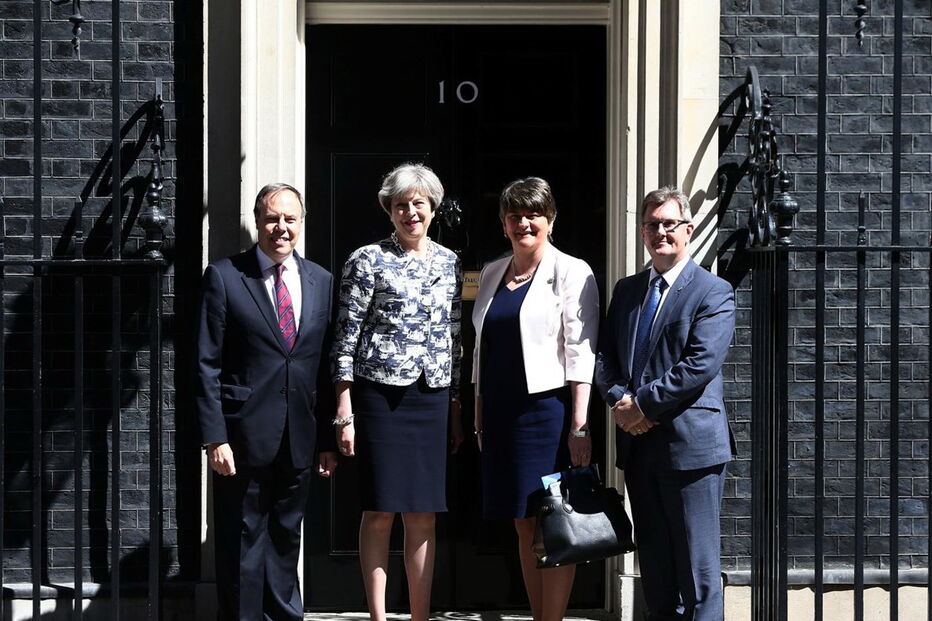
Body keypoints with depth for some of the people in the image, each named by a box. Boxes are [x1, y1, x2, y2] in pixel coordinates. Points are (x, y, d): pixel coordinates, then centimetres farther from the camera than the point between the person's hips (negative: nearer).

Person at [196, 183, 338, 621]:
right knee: (242, 543, 3)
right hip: (244, 436, -4)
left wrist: (330, 439, 8)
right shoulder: (224, 277, -3)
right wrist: (214, 437, -12)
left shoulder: (321, 282, 9)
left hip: (299, 439, 4)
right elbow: (207, 366, -5)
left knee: (285, 539, 13)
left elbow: (327, 366, 11)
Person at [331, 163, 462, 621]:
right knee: (379, 513, 0)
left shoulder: (449, 263, 11)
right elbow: (347, 336, -4)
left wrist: (456, 409, 13)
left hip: (433, 398, 4)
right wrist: (344, 411, -9)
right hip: (381, 394, -4)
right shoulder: (368, 261, -2)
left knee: (423, 516, 6)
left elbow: (455, 338, 15)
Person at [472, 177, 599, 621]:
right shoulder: (492, 274, 15)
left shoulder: (571, 273, -3)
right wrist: (479, 414, 13)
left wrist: (579, 424, -16)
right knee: (524, 525, 9)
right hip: (500, 413, 6)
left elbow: (581, 353, -9)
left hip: (548, 409, -6)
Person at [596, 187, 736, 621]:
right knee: (654, 565, 12)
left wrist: (643, 405, -15)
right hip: (637, 444, 6)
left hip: (691, 443, -6)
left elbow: (700, 365, -15)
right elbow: (604, 357, 13)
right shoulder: (626, 290, 16)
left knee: (697, 566, -1)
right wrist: (620, 400, -6)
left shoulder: (713, 292, -4)